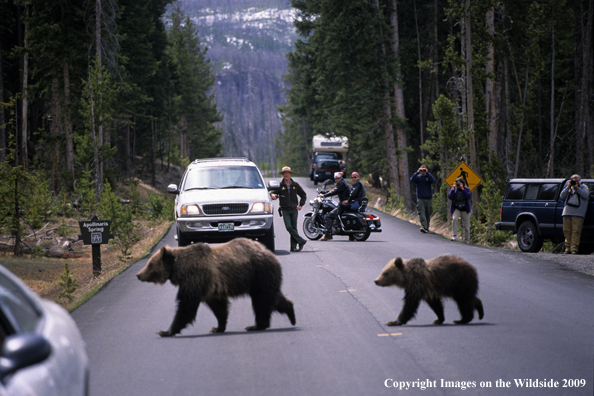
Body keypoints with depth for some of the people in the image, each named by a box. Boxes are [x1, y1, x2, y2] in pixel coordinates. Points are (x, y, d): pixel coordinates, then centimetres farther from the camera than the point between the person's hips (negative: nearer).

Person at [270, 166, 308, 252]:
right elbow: (273, 192, -6)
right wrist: (273, 195, -30)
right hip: (285, 210, -2)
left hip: (294, 210, 2)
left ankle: (293, 246, 5)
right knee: (289, 227, -14)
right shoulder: (280, 185, 2)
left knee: (294, 228, 2)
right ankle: (301, 241, -5)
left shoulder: (295, 185, 9)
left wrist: (301, 205, 7)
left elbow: (303, 195, 19)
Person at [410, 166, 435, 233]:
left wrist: (427, 172, -17)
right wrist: (417, 172, -19)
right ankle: (423, 227, -25)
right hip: (420, 198, -1)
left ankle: (427, 227, 21)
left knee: (428, 214, 7)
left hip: (428, 198, 1)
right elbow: (412, 179, -13)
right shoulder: (418, 177, 5)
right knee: (421, 212, -16)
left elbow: (433, 180, -16)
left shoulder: (428, 177, 5)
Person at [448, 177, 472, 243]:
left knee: (466, 225, 4)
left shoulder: (466, 189, 3)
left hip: (465, 210, 0)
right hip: (456, 209, 0)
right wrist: (453, 189, -16)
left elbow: (469, 196, -16)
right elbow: (450, 197, -8)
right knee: (454, 219, -30)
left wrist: (462, 189, -20)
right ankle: (455, 236, -30)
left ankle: (466, 240, 20)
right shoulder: (454, 189, 5)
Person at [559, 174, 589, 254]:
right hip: (567, 212, 4)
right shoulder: (568, 188, 25)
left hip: (578, 214, -4)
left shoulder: (583, 187, 16)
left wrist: (577, 188, -4)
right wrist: (568, 187, 5)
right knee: (567, 231, -1)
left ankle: (574, 248, -14)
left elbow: (585, 195, -4)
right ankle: (567, 248, 3)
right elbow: (562, 197, 11)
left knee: (576, 231, -11)